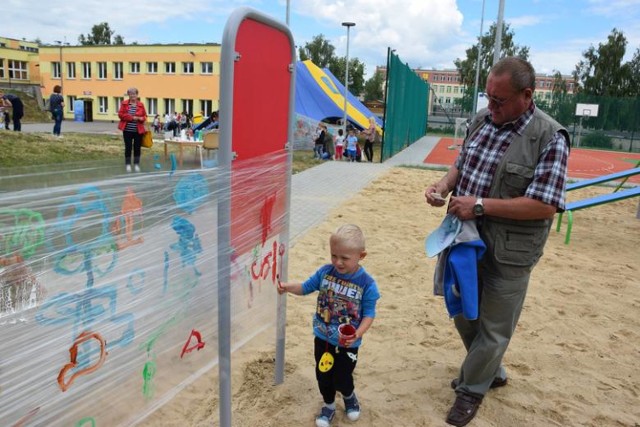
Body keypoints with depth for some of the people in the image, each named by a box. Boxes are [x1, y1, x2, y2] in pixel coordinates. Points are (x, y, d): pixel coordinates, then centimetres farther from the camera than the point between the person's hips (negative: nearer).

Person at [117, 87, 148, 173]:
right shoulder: (124, 103, 2)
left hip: (138, 130, 1)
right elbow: (120, 114, -5)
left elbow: (144, 116, 10)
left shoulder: (141, 105, 5)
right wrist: (132, 117, -15)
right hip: (127, 130, -1)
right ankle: (128, 164, 13)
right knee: (128, 147, 3)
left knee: (137, 148, 5)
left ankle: (136, 164, 16)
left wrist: (141, 118, -14)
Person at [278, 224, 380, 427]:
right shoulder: (325, 272, -10)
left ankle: (349, 397, 47)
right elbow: (306, 287, 3)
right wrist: (288, 287, -15)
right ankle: (329, 406, 46)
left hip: (347, 343, -3)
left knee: (341, 378, 11)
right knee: (323, 376, 17)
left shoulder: (366, 283, -19)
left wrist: (357, 334, -28)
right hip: (322, 338, 4)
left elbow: (369, 314, -14)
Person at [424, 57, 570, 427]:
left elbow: (544, 205, -21)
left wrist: (480, 205, -25)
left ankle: (472, 388, 35)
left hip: (509, 251, -7)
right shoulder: (482, 119, 3)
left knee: (494, 326, 11)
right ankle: (492, 372, 47)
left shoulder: (550, 138, -17)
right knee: (463, 313, 22)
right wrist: (445, 185, -6)